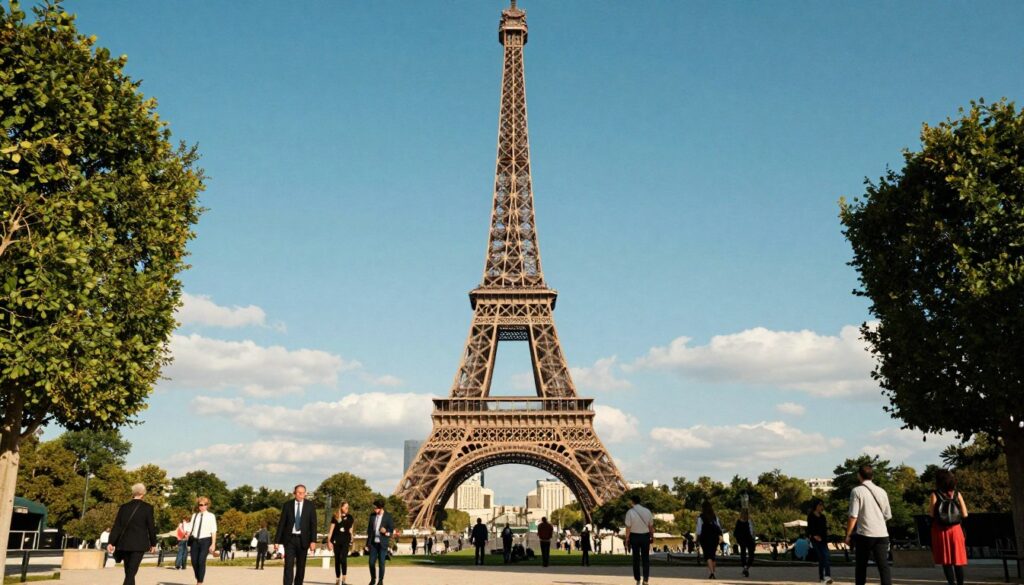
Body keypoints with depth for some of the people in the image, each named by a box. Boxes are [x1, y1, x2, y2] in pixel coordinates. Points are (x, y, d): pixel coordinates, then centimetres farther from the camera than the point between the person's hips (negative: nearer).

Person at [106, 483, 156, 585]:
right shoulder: (147, 508, -5)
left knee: (128, 573, 16)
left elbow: (117, 526, 1)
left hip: (124, 544, 4)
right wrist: (153, 544, 7)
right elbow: (151, 527, -3)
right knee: (131, 573, -6)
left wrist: (111, 542, 3)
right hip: (139, 544, -4)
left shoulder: (123, 507, 4)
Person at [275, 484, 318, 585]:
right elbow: (281, 523, 2)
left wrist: (313, 541, -12)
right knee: (288, 566, -9)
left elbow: (313, 525, -2)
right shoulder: (287, 505, 2)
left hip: (303, 540, 1)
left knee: (301, 567, 8)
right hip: (289, 539, -1)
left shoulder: (310, 506, 1)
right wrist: (277, 540, -2)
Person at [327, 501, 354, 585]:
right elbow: (331, 529, 2)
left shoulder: (349, 517, 6)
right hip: (336, 540, 1)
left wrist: (351, 541, 12)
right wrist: (329, 541, -4)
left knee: (343, 558, -17)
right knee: (337, 560, 7)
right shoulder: (335, 517, 2)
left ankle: (344, 578, -13)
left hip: (346, 540, -1)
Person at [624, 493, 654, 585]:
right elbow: (651, 526, 0)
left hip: (634, 536, -1)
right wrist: (652, 536, 12)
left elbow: (628, 527, -13)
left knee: (636, 558, 12)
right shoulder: (647, 511, -5)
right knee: (645, 558, 10)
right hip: (645, 536, 1)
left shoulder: (630, 512, -14)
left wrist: (627, 539, -3)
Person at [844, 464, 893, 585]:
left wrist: (848, 535, -1)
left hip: (864, 534, -3)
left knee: (861, 566, 10)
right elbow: (888, 515, 16)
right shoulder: (881, 491, 10)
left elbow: (853, 516, -9)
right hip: (882, 534, 3)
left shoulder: (857, 491, -4)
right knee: (884, 566, 0)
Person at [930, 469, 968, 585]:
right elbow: (964, 514, -2)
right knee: (958, 559, 11)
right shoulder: (957, 494, 2)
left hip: (940, 530, -2)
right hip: (955, 529, 2)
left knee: (946, 561, 3)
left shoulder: (935, 494, -5)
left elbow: (933, 514, -11)